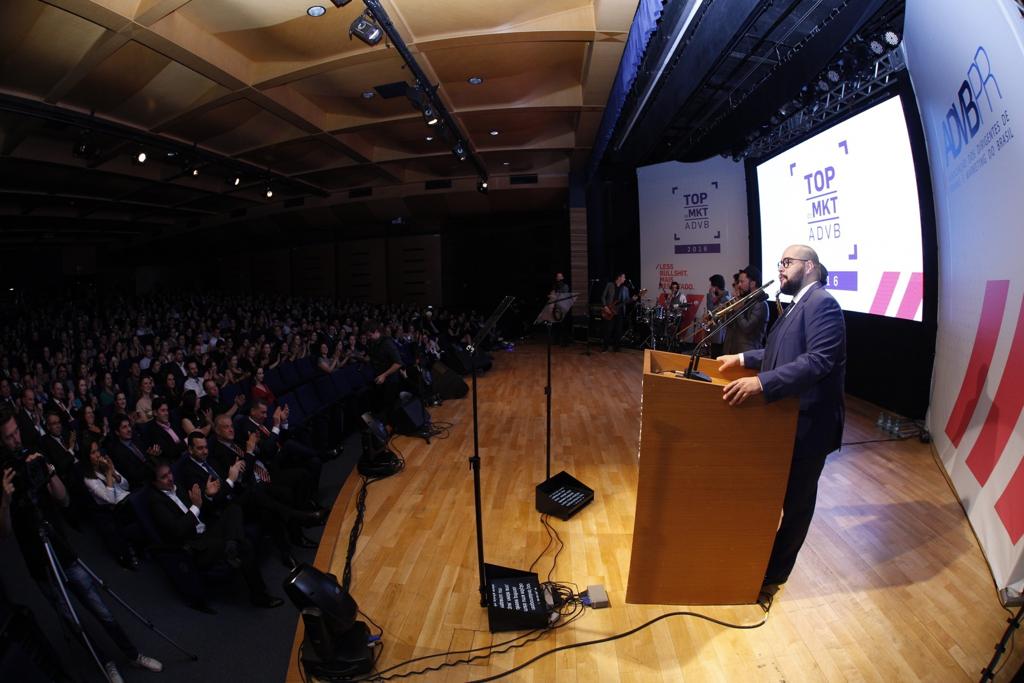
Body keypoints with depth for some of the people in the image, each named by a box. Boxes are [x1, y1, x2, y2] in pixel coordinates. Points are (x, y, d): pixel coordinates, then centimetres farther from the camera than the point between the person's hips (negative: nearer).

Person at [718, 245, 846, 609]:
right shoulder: (800, 304, 14)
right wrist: (743, 358, 16)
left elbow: (818, 360, -31)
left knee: (796, 503, 8)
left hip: (808, 422, -9)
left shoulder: (822, 303, -18)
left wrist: (761, 382, -40)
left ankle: (772, 576, 23)